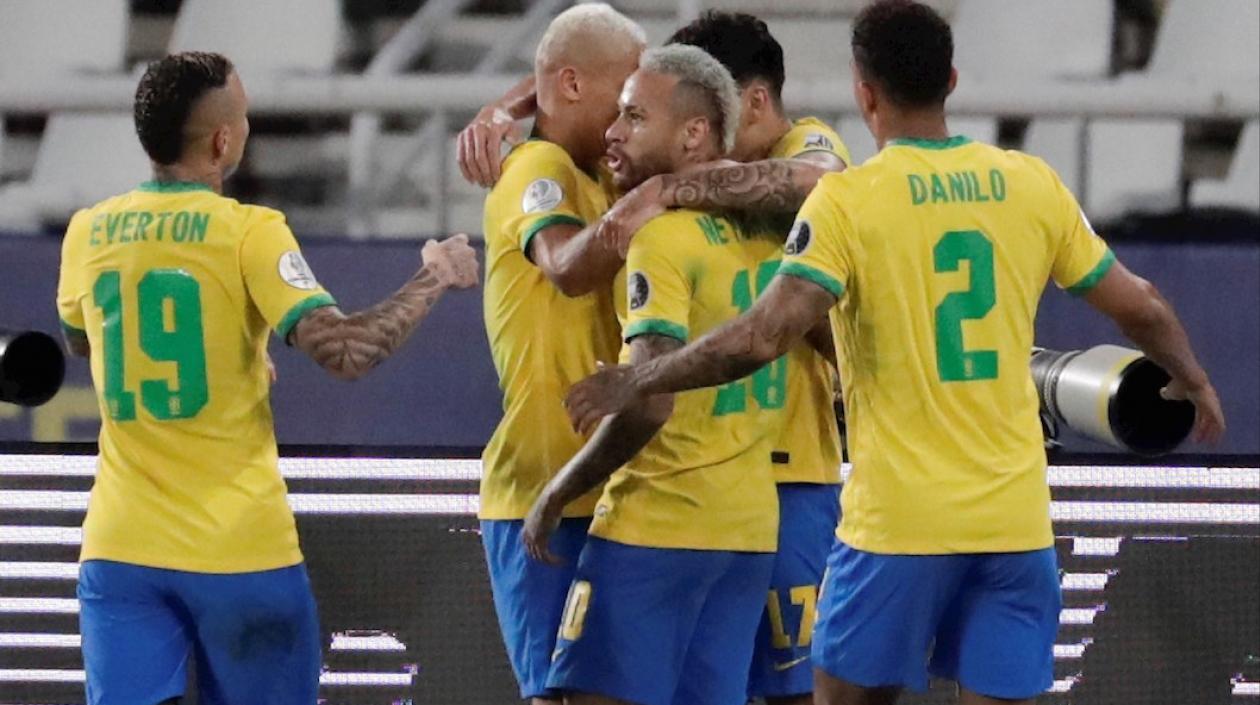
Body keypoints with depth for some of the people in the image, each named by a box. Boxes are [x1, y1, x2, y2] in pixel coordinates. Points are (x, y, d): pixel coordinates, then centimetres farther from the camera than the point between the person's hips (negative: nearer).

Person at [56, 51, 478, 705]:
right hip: (239, 549, -3)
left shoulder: (88, 232, 5)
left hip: (119, 550, 3)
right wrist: (433, 280, -4)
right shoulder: (249, 233, -10)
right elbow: (344, 350, -19)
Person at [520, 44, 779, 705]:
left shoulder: (662, 236, -14)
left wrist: (557, 495, -9)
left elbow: (648, 405, -22)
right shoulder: (760, 224, 7)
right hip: (751, 526, 8)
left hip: (658, 526, -8)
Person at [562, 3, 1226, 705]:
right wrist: (1192, 379, 33)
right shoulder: (1032, 185, 4)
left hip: (899, 521, -3)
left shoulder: (849, 200, -9)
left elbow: (761, 338, -19)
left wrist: (636, 384, -6)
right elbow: (1141, 307, 13)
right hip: (1015, 516, 3)